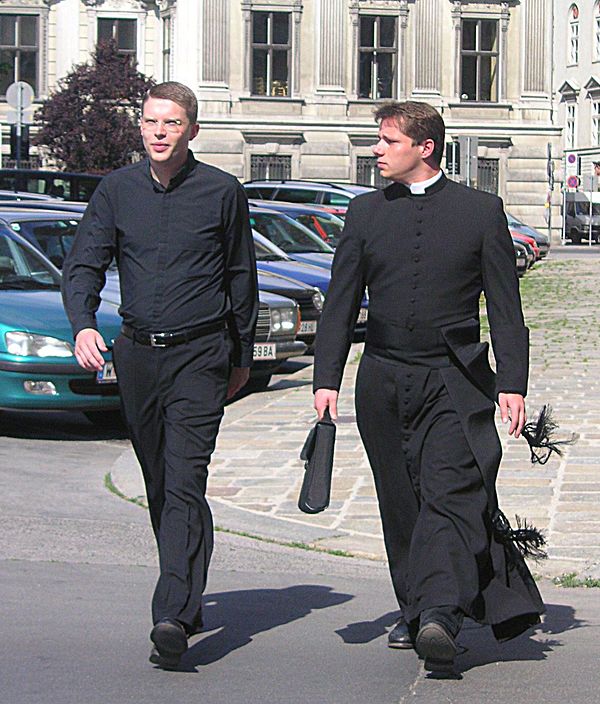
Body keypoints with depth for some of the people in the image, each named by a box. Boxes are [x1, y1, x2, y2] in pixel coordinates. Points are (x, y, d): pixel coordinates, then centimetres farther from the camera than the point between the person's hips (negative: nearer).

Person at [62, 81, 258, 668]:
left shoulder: (221, 192, -1)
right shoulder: (117, 190, 5)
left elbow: (241, 278, 9)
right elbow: (83, 264, 1)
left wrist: (242, 356, 14)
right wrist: (83, 324, -19)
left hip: (200, 355, -4)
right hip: (136, 353, 4)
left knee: (185, 482, -15)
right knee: (158, 485, 12)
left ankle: (172, 618, -23)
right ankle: (187, 599, 26)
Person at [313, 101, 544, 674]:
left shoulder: (480, 210, 3)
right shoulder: (366, 212, 10)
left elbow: (505, 306, 3)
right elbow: (340, 301, 10)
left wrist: (512, 383, -5)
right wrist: (326, 378, 2)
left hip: (454, 382, -3)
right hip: (383, 380, 3)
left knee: (450, 492, -17)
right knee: (400, 503, 8)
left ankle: (439, 612, -27)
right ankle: (413, 611, 19)